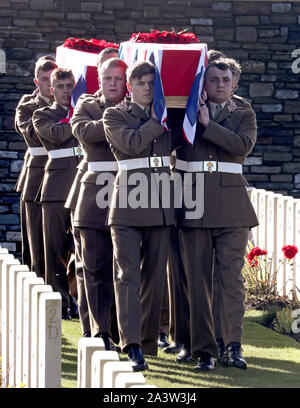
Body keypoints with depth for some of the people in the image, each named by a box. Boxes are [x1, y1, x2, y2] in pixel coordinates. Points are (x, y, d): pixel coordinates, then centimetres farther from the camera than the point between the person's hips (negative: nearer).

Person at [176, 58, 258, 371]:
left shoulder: (244, 116, 11)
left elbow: (243, 145, -8)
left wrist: (207, 124, -8)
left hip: (231, 204, -1)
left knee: (231, 274, -9)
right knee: (198, 279, 0)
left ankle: (233, 345, -8)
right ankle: (204, 350, 2)